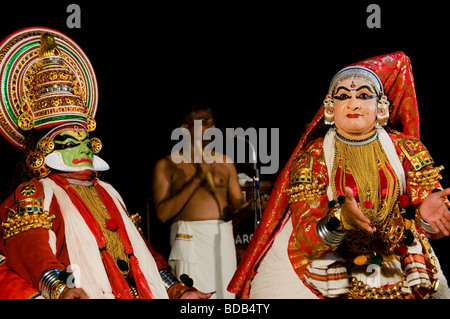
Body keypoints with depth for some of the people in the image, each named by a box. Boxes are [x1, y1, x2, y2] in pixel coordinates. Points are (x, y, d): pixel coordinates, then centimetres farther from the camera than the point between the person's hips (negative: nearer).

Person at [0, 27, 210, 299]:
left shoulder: (107, 192, 29)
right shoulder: (33, 194, 5)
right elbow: (31, 247, -13)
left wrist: (176, 289, 20)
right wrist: (60, 289, -31)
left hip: (139, 292, 6)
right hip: (86, 294, -6)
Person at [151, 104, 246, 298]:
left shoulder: (224, 162, 19)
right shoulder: (167, 165, 5)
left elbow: (239, 205, 18)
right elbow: (162, 213, -7)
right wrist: (196, 179, -11)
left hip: (223, 238, 4)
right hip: (190, 238, -4)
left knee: (225, 292, -1)